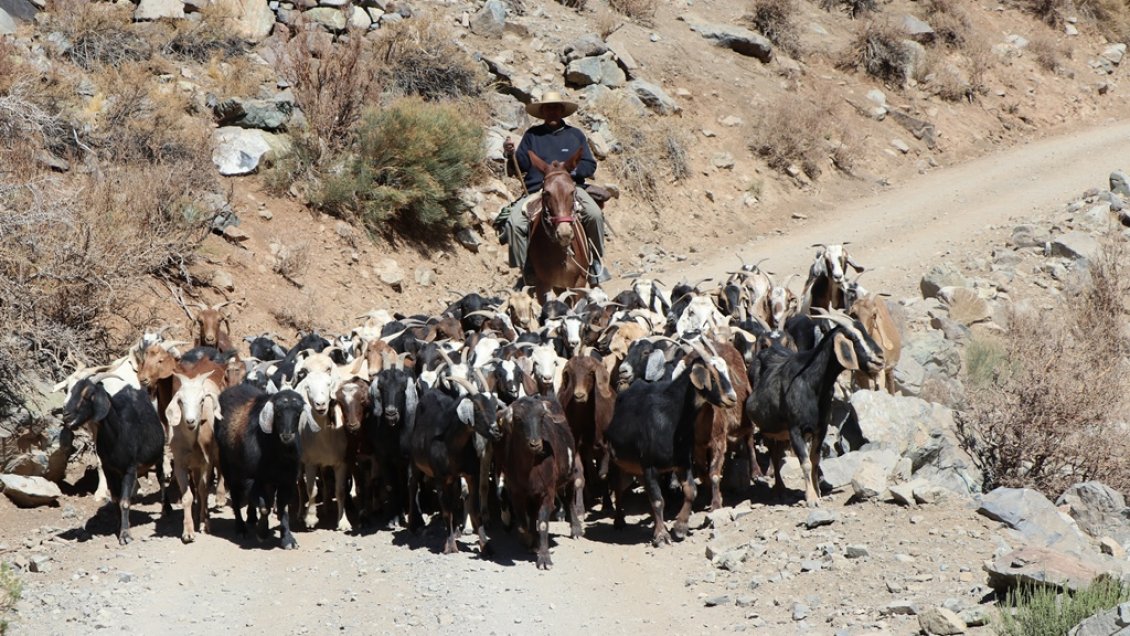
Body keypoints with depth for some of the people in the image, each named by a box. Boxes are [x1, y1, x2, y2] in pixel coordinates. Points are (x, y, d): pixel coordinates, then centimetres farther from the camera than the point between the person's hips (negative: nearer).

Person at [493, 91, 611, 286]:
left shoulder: (575, 135, 16)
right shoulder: (532, 135, 14)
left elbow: (590, 166, 11)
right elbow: (521, 166, 7)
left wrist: (570, 169, -9)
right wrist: (511, 154, -15)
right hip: (536, 192, 0)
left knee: (594, 215, -28)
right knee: (514, 221, -26)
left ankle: (596, 261, -10)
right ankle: (526, 268, -15)